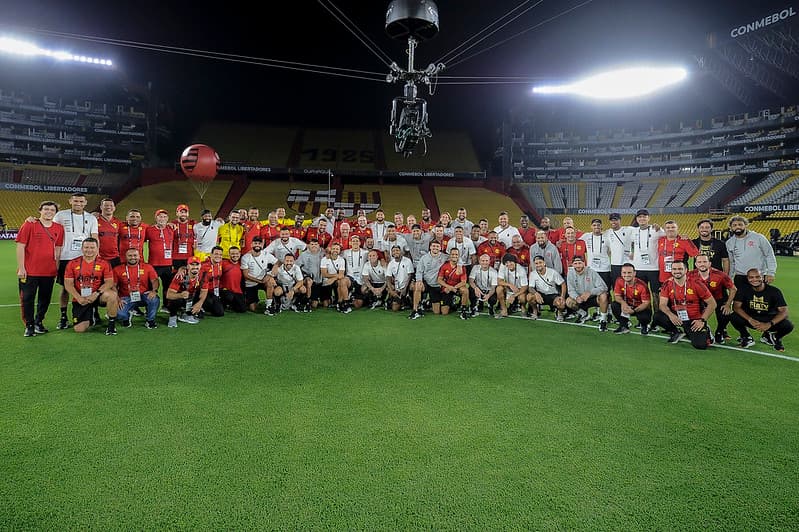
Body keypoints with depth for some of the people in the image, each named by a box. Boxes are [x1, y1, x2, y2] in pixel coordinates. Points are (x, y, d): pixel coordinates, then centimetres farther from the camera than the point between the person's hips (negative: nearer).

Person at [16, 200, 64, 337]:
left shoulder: (59, 228, 6)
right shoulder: (29, 225, -4)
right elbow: (20, 246, -6)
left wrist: (56, 268, 9)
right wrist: (21, 268, -10)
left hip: (49, 271, 3)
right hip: (29, 271, -3)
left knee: (45, 298, 12)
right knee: (28, 298, 3)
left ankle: (39, 322, 29)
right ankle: (29, 325, 16)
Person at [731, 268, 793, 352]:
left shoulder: (774, 291, -11)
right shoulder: (744, 290, -8)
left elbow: (784, 311, -17)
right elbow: (736, 306, -18)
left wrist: (769, 324, -33)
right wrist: (750, 320, -33)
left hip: (770, 319, 0)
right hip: (751, 318, 0)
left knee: (788, 326, -28)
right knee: (735, 318, -30)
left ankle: (770, 336, 10)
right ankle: (747, 338, 2)